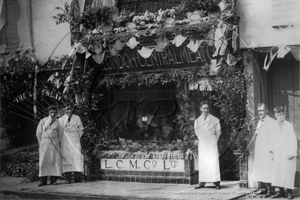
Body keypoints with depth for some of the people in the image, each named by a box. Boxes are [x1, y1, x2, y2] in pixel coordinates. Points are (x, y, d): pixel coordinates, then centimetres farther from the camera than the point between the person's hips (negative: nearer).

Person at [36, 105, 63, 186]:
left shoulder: (57, 122, 5)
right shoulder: (43, 121, 1)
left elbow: (60, 134, 15)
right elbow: (38, 133, 6)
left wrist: (58, 143, 10)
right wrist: (41, 144, 6)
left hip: (54, 143, 1)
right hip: (44, 142, -1)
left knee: (55, 160, -6)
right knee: (43, 161, -5)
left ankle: (53, 180, -4)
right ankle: (43, 180, -4)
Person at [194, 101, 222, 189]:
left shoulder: (214, 120, 1)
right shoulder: (197, 120, 10)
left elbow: (218, 132, 6)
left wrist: (214, 141, 4)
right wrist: (201, 140, 10)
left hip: (212, 142, -3)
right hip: (202, 144, 3)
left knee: (213, 161, -9)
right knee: (202, 163, 1)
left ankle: (216, 182, -9)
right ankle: (202, 182, 3)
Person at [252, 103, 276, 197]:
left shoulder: (272, 122, -8)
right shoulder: (259, 122, 18)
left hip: (267, 150, -8)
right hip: (259, 150, 8)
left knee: (268, 169, -8)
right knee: (259, 169, 7)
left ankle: (271, 189, -3)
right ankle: (263, 188, 13)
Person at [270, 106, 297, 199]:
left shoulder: (289, 125, -4)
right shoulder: (275, 126, 10)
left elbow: (293, 140, -6)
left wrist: (292, 153, -11)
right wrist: (273, 151, 12)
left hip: (287, 152, -5)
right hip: (278, 153, 5)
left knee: (288, 172, -4)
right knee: (277, 171, 2)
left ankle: (289, 192, 3)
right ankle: (281, 191, 9)